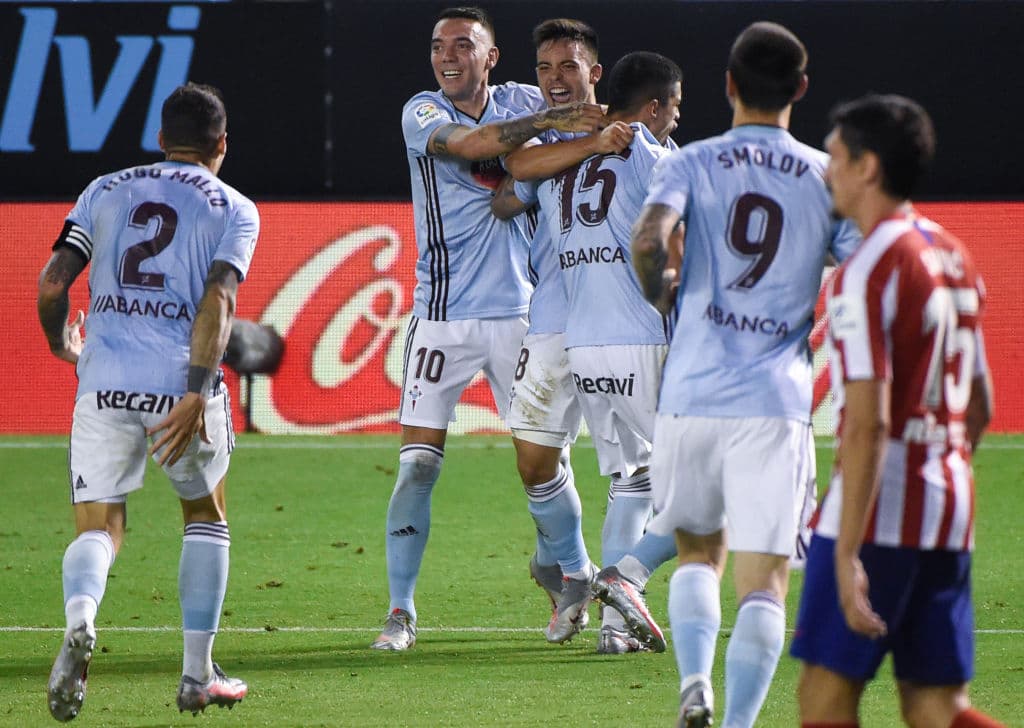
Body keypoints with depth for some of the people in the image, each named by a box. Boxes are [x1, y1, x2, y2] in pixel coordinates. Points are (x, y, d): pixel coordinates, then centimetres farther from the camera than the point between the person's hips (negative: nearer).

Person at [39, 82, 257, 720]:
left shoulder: (106, 191, 15)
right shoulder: (234, 210, 8)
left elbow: (52, 284, 6)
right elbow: (218, 300, -9)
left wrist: (61, 345, 26)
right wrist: (197, 393, -17)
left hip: (104, 382, 1)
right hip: (181, 382, -1)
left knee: (99, 527, 6)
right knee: (206, 518, 21)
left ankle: (80, 617, -28)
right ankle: (199, 673, 18)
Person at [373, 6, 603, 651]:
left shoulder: (522, 102, 6)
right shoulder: (422, 114, -3)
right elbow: (468, 144, -23)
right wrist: (551, 122, -32)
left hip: (520, 309, 2)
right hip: (444, 314, -2)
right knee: (418, 464, -6)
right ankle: (400, 610, -1)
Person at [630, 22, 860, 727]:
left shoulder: (692, 163, 3)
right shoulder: (827, 178, 5)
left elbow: (649, 238, -14)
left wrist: (658, 290, 7)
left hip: (692, 395, 1)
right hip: (777, 403, -1)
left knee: (698, 552, 20)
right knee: (764, 582, 0)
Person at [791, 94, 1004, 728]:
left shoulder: (867, 273, -13)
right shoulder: (956, 259, 13)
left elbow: (869, 425, -20)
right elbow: (979, 407, 20)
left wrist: (847, 554, -22)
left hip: (877, 513, -8)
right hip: (951, 510, 8)